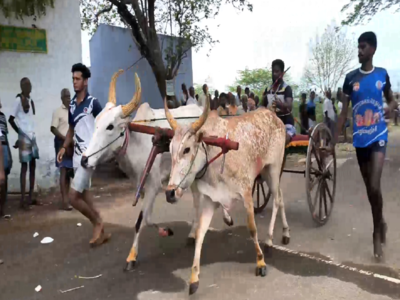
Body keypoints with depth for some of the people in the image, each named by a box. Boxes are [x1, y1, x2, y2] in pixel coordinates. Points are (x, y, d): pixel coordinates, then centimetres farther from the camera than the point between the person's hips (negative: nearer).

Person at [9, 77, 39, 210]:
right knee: (24, 166, -6)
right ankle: (22, 200, 0)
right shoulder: (18, 100, -8)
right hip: (24, 136, -8)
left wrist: (31, 134, 7)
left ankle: (31, 198, 17)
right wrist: (20, 132, 0)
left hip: (32, 136, 8)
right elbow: (11, 119, -9)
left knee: (33, 166, 9)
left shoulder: (30, 100, 15)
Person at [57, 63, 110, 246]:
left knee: (73, 196, -10)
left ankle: (97, 222, 12)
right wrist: (64, 147, 9)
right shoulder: (72, 105, 12)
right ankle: (100, 231, 23)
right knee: (84, 195, 10)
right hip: (77, 155, 7)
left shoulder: (93, 103, -8)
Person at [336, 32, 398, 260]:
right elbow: (344, 111, 4)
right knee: (369, 187, 12)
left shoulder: (382, 74, 3)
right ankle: (380, 224, 34)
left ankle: (377, 231, 8)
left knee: (375, 186, -14)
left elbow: (392, 100, 17)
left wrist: (389, 108, -8)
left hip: (378, 136, -2)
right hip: (360, 138, 2)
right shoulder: (351, 78, 3)